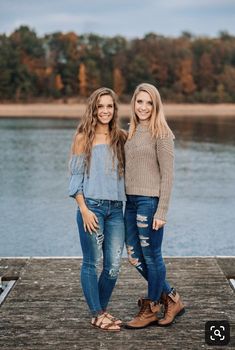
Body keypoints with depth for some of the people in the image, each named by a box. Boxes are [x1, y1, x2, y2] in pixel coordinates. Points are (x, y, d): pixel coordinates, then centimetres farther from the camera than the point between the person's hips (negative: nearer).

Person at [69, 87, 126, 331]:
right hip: (92, 206, -4)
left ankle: (101, 310, 24)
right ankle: (96, 315, 16)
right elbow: (76, 176, -2)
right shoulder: (83, 138, 0)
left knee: (113, 265, 5)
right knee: (92, 263, 2)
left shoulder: (120, 138, 10)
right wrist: (84, 209, -9)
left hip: (116, 208, 4)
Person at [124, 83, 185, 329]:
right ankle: (171, 299, 26)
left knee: (151, 256, 4)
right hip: (131, 201, 8)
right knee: (134, 256, 12)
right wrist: (129, 199, 12)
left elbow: (167, 175, -11)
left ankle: (150, 309, 20)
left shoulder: (161, 134, -8)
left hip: (150, 201, -8)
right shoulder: (132, 132, 14)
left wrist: (161, 212, -15)